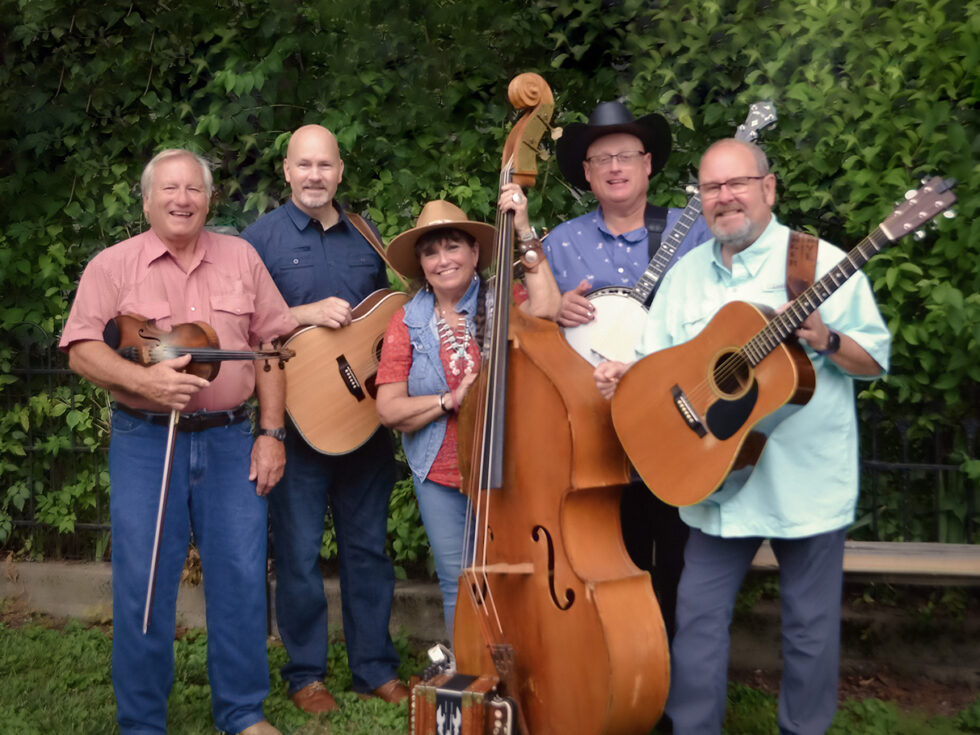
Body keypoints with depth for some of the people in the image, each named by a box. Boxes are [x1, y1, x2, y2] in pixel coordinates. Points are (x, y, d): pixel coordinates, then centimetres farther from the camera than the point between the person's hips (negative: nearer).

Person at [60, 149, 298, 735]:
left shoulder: (241, 258, 10)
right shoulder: (113, 266, 3)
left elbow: (273, 345, 8)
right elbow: (82, 351, -5)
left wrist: (271, 432, 2)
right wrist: (144, 381, -22)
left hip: (230, 439, 2)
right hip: (145, 442, -2)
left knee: (242, 577, 4)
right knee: (143, 583, 2)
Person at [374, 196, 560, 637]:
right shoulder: (408, 323, 4)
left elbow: (546, 308, -25)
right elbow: (388, 409, -1)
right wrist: (450, 400, -16)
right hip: (439, 475, 2)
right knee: (457, 585, 9)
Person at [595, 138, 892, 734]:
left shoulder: (821, 263, -5)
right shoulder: (685, 274, 9)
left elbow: (876, 360, -3)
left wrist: (826, 340, -22)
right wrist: (622, 376, -9)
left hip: (807, 479, -3)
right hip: (720, 478, 4)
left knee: (811, 625, 10)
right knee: (698, 617, 8)